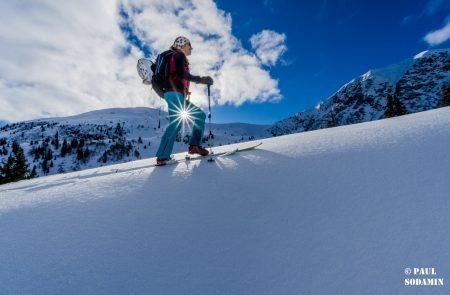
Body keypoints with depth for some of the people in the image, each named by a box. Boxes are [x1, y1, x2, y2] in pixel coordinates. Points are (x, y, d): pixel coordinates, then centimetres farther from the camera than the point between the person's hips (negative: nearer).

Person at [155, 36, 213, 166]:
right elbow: (181, 73, -13)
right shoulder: (179, 55, 4)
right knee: (176, 123, -20)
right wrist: (201, 79, -15)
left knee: (200, 115, 9)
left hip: (176, 94, 10)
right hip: (175, 93, -10)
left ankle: (194, 145, -3)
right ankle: (162, 157, -23)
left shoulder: (177, 58, 31)